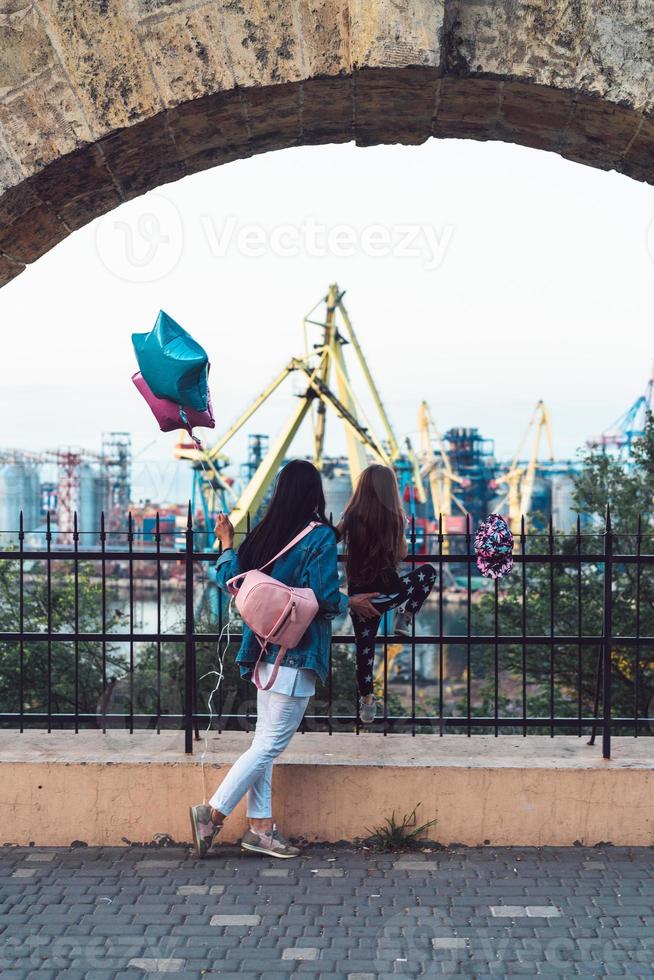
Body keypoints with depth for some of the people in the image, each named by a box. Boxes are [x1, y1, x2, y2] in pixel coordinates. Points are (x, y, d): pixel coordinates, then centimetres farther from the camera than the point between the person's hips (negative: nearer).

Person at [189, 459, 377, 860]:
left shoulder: (265, 533, 6)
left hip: (266, 649, 7)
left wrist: (226, 543, 24)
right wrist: (351, 602, 3)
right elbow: (324, 596, -17)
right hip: (298, 653, -7)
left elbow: (231, 579, 9)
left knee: (265, 742, 12)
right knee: (270, 745, -2)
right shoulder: (321, 536, -11)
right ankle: (214, 813, -3)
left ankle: (261, 827, 16)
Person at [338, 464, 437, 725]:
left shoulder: (351, 519, -10)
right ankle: (404, 620, 23)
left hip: (360, 595, 2)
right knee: (429, 572, 25)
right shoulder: (395, 519, -10)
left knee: (364, 648, 18)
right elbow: (401, 554, 2)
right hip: (389, 593, -1)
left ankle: (366, 703, 27)